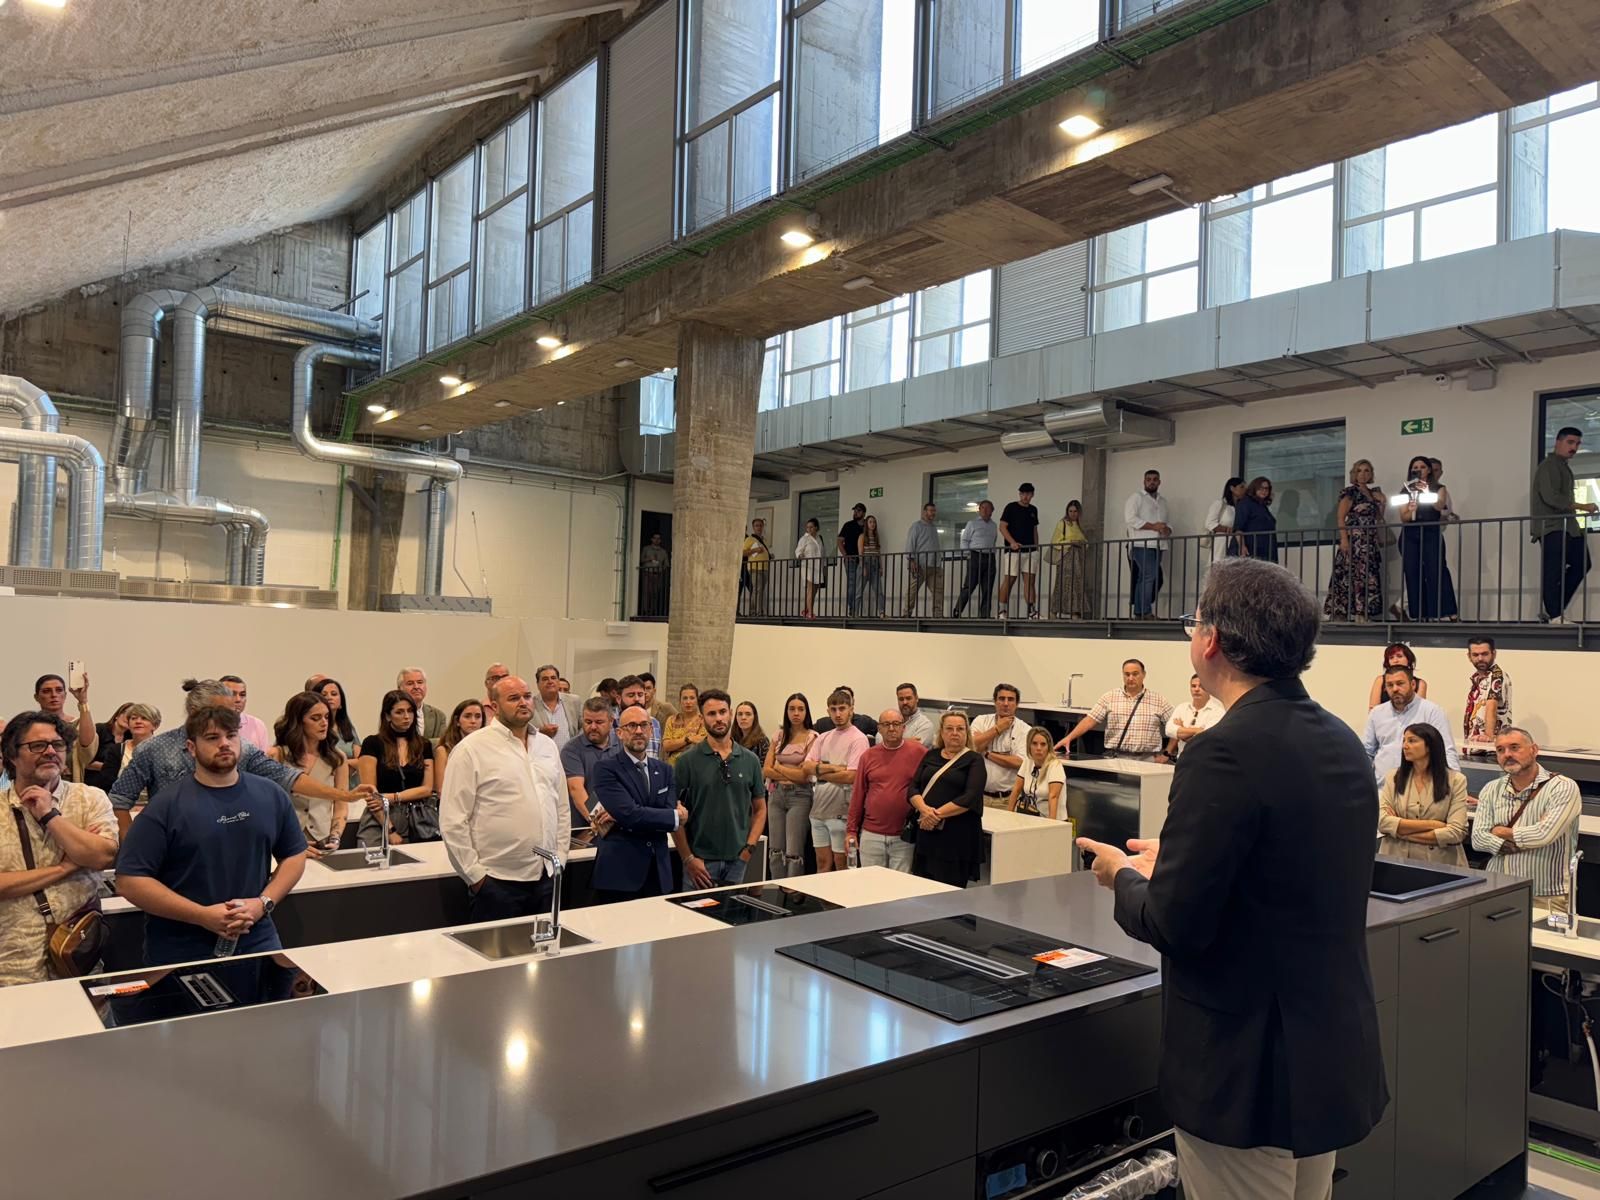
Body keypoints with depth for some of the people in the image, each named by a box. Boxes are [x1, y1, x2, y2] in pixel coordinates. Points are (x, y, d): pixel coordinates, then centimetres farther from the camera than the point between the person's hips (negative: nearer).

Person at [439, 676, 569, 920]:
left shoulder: (547, 746, 12)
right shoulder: (472, 749, -7)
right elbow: (452, 822, -9)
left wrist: (560, 859, 10)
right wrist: (475, 875, -9)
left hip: (547, 878, 6)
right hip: (497, 881, -5)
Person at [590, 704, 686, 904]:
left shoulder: (663, 769, 12)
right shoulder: (606, 768, -6)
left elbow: (671, 810, -1)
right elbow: (629, 813, -17)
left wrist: (622, 819, -13)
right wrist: (676, 816, -7)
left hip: (658, 872, 5)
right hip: (620, 872, -5)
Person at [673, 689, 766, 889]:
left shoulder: (749, 760, 5)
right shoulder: (687, 760, -4)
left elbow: (760, 809, 11)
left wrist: (749, 847, -2)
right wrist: (688, 858, -10)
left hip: (737, 860, 3)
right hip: (700, 861, -3)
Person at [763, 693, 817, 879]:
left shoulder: (813, 737, -4)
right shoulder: (780, 737, 11)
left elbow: (803, 776, -11)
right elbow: (766, 771, 3)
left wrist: (778, 767, 0)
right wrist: (792, 773, -8)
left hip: (799, 796, -5)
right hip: (776, 794, 5)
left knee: (794, 853, -4)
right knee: (775, 850, 7)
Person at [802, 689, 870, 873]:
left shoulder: (858, 739, -8)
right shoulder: (823, 738, 13)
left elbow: (850, 776, -17)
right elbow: (807, 766, 2)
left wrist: (820, 771, -5)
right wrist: (834, 768, -13)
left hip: (841, 811, -6)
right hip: (819, 809, 6)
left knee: (842, 865, 3)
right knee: (822, 863, 12)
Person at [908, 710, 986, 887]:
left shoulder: (974, 760, 1)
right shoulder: (930, 756, 15)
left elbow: (970, 798, -11)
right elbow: (913, 788, 7)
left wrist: (938, 814, -14)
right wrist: (924, 809, -13)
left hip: (958, 837, -4)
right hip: (926, 832, 4)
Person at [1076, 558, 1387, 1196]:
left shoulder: (1225, 754, -25)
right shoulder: (1342, 742, 2)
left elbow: (1174, 925, -23)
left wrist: (1125, 876, -3)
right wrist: (1179, 861, 15)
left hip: (1247, 1070, -8)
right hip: (1332, 1058, 8)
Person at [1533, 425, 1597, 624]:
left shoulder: (1563, 466, 22)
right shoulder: (1549, 465, -9)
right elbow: (1551, 497, -20)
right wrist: (1581, 507, -18)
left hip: (1566, 526, 10)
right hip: (1551, 527, -10)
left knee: (1581, 564, 8)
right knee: (1553, 572, -9)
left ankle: (1553, 609, 10)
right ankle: (1555, 616, -7)